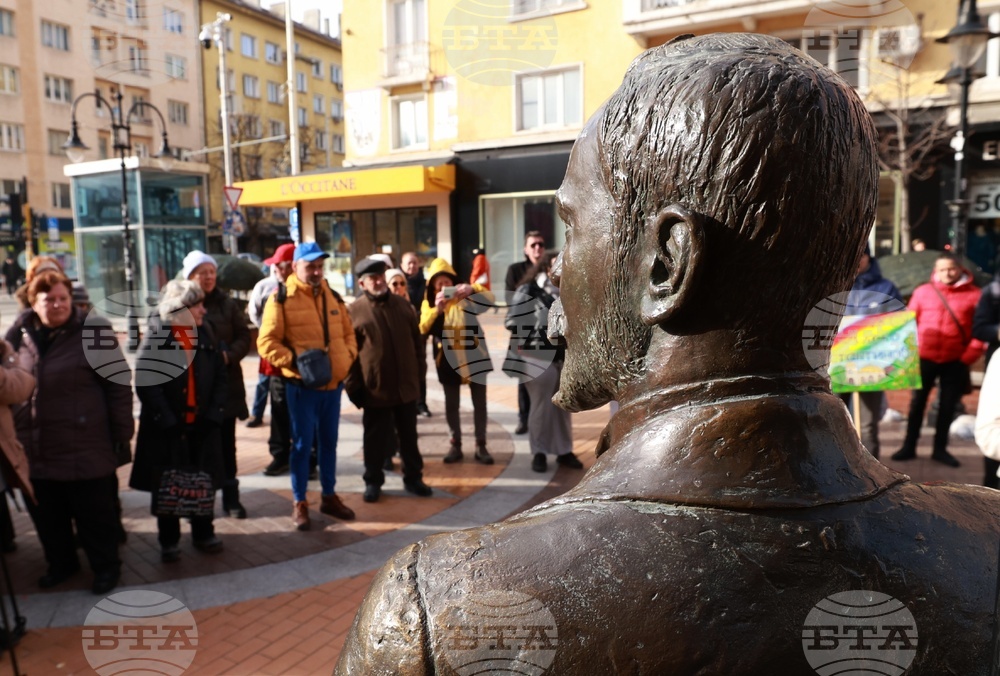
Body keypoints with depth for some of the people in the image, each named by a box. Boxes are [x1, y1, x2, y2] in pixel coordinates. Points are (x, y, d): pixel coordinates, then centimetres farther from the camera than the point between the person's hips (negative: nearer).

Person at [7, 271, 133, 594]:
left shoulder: (94, 331, -9)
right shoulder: (20, 333, 4)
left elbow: (119, 383, -8)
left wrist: (122, 430, -9)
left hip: (84, 446, -5)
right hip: (34, 448, 5)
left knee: (94, 512, 7)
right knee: (46, 513, 18)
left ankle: (106, 566, 24)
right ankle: (60, 562, 37)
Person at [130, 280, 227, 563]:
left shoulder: (204, 332, 6)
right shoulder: (156, 335, -8)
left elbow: (221, 375, 5)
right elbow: (146, 383, -14)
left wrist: (215, 414, -5)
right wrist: (167, 421, -18)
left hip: (203, 424, 4)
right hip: (167, 427, -4)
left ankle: (204, 534, 29)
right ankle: (169, 542, 24)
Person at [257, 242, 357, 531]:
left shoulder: (333, 297, 11)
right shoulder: (282, 298, -8)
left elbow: (348, 333, 18)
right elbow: (266, 342, -11)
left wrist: (348, 356, 0)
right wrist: (294, 361, -20)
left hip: (333, 383, 5)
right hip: (302, 385, -5)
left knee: (329, 442, 14)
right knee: (302, 444, 3)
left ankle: (329, 496, 27)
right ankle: (299, 503, 16)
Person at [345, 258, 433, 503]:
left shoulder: (403, 305, 5)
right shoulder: (354, 311, -6)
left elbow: (416, 340, 12)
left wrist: (418, 371, 9)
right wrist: (353, 387, -7)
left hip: (406, 386, 3)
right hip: (375, 389, -3)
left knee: (409, 436, 15)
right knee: (376, 439, 9)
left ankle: (413, 477, 28)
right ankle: (373, 481, 24)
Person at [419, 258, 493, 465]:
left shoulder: (465, 296, 3)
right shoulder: (429, 303, 3)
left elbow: (490, 299, -13)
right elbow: (423, 329, -12)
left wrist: (473, 289, -30)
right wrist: (436, 309, -25)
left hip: (474, 356, 0)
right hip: (448, 360, 1)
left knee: (479, 403, 3)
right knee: (451, 404, 8)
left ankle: (481, 446, 12)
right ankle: (455, 445, 19)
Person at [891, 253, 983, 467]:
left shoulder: (974, 294, -1)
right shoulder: (922, 291, 2)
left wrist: (971, 354, -8)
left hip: (955, 361, 0)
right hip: (925, 358, 0)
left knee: (948, 405, 9)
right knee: (917, 403, 7)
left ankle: (940, 449, 21)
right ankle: (909, 447, 17)